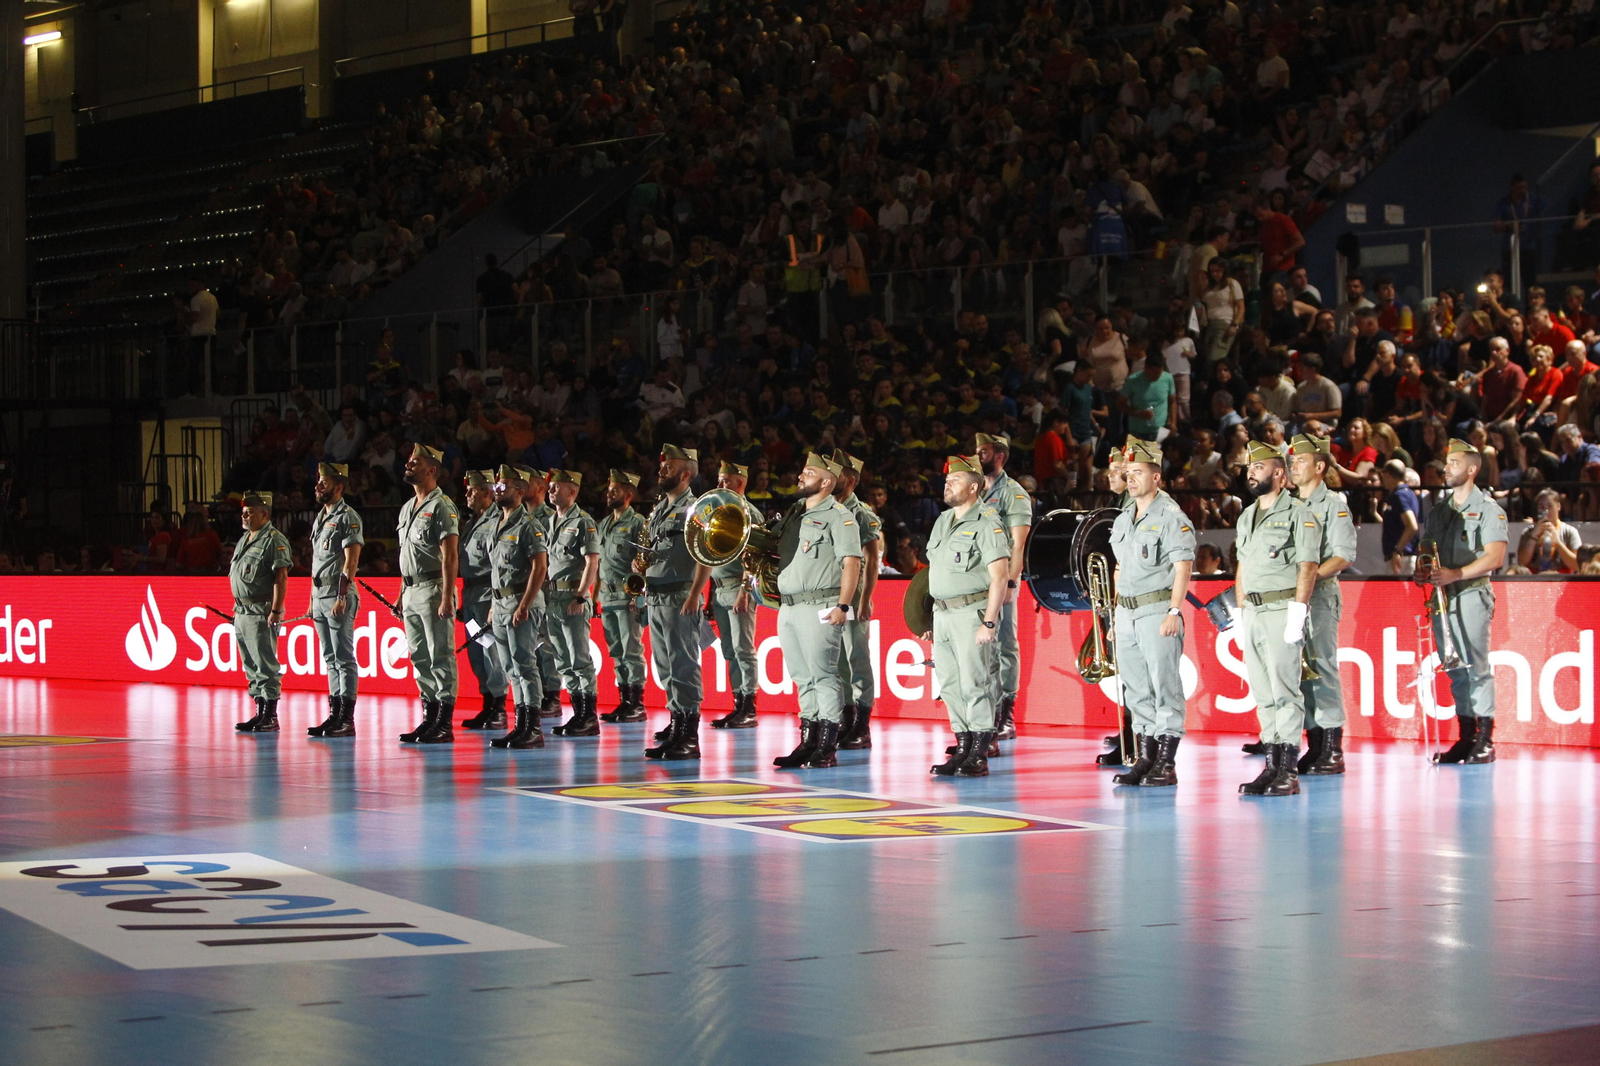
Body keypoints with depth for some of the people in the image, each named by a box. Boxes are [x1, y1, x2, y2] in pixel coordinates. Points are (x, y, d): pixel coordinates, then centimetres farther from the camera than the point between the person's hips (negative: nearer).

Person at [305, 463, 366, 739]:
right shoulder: (319, 518, 18)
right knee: (331, 659, 10)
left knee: (344, 659, -8)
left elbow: (351, 561, -16)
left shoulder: (348, 518, -9)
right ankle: (334, 716, 12)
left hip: (339, 595, -9)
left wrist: (342, 598, -22)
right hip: (319, 595, 9)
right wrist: (313, 599, 19)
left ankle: (347, 720, -9)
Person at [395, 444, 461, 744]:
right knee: (420, 658, 11)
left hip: (433, 589, -9)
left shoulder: (442, 506, -9)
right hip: (411, 592, 9)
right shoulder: (407, 508, 18)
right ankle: (429, 718, 17)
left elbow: (449, 556, -15)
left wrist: (447, 597, -21)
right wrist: (401, 595, 19)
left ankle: (444, 725, -7)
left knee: (441, 656, -7)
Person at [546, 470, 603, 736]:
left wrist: (580, 597, -19)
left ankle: (589, 718, -6)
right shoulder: (550, 522, 17)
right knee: (563, 662, 9)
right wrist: (543, 597, 13)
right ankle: (578, 714, 15)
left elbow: (592, 563, -13)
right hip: (551, 599, 8)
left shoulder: (583, 522, -7)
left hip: (573, 598, -8)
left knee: (580, 659, -8)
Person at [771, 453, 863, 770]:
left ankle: (827, 748, -7)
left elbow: (851, 563, -12)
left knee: (823, 676, -7)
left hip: (819, 608, -8)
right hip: (789, 607, 8)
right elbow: (780, 554, 27)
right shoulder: (794, 513, 20)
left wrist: (843, 606, -19)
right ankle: (807, 742, 14)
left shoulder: (838, 516, -5)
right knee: (803, 678, 10)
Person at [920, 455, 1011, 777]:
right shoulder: (942, 522, 17)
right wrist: (931, 619, 19)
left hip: (972, 612, -8)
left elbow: (1000, 576, -14)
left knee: (974, 684, -8)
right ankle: (963, 749, 15)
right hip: (943, 614, 8)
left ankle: (979, 756, -5)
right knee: (950, 685, 8)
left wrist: (989, 622, -20)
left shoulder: (987, 524, -9)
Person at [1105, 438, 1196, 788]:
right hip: (1127, 612, 8)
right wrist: (1116, 615, 18)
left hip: (1157, 611, -8)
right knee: (1136, 689, 10)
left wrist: (1174, 611, -21)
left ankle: (1166, 765, -5)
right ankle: (1145, 760, 16)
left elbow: (1183, 566, -14)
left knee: (1165, 686, -6)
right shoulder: (1123, 519, 17)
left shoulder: (1172, 517, -7)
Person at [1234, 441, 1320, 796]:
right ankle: (1272, 765, 10)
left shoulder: (1298, 513, -5)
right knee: (1263, 693, 7)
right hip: (1252, 611, 8)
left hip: (1281, 609, -8)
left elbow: (1308, 566, -11)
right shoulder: (1246, 517, 19)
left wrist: (1297, 614, -18)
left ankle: (1289, 771, -10)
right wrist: (1240, 615, 16)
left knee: (1284, 690, -10)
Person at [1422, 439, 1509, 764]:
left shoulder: (1488, 509, -3)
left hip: (1472, 594, -6)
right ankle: (1465, 738, 10)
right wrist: (1423, 571, 1)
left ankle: (1485, 740, -6)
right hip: (1442, 596, 6)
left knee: (1477, 667, -9)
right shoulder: (1438, 511, 18)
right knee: (1455, 670, 6)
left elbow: (1495, 557, -13)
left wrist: (1455, 574, -21)